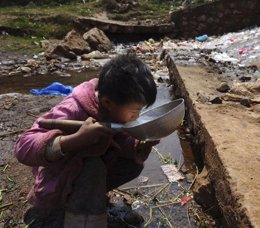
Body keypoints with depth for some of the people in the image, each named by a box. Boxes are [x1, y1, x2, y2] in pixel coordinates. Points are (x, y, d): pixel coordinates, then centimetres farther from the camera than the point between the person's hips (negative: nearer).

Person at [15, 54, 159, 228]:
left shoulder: (119, 109, -14)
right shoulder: (73, 111, -35)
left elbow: (121, 142, -7)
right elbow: (24, 148, -40)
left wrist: (139, 145, -29)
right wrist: (77, 138, -53)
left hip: (91, 169, 7)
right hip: (54, 182, -6)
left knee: (134, 164, -10)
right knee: (93, 167, -35)